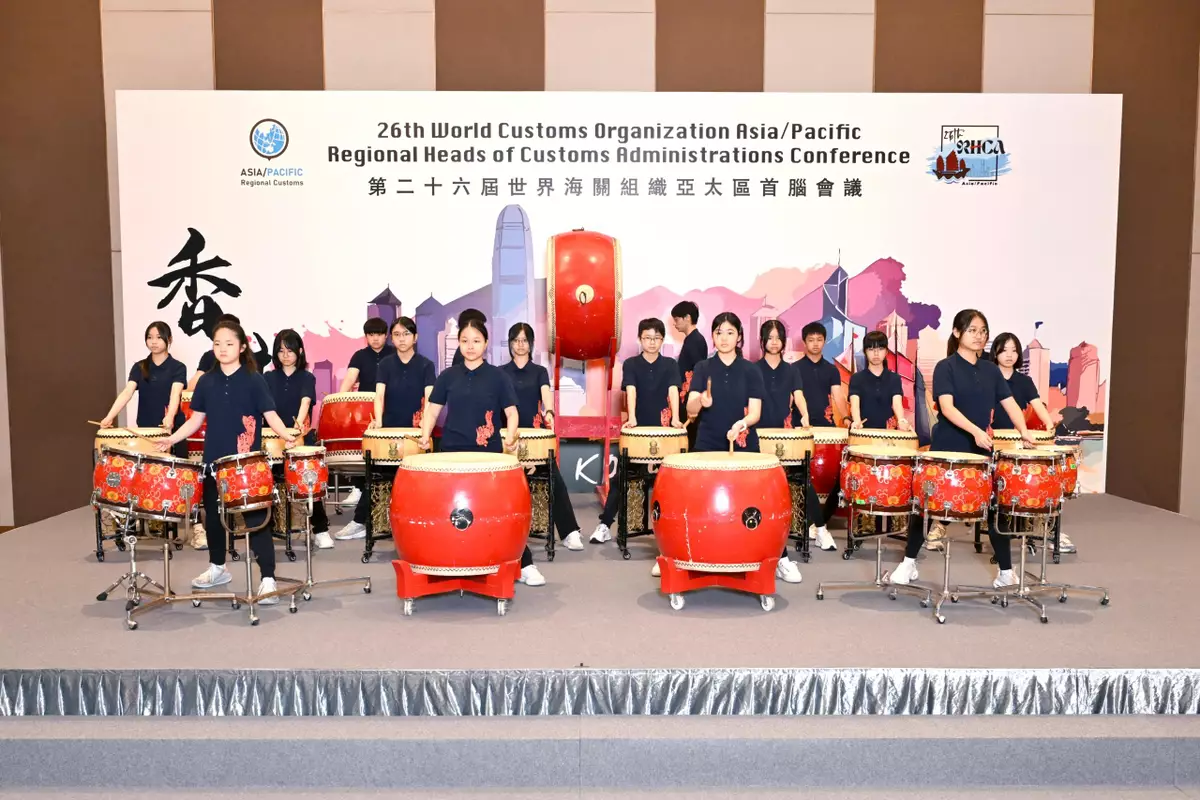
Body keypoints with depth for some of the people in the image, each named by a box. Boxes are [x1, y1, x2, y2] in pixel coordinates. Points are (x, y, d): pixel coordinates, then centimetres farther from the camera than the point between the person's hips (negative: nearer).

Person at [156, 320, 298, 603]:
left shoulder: (253, 380, -6)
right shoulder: (207, 382, 7)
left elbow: (270, 414, -11)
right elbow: (196, 419, 11)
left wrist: (286, 435, -28)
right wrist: (172, 439, 1)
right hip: (214, 461, 5)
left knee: (256, 520, -4)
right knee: (213, 516, 17)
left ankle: (268, 579, 0)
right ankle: (217, 568, 37)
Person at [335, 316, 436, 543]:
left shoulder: (425, 365, -3)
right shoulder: (385, 365, 2)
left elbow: (429, 398, -14)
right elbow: (379, 395, -10)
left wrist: (426, 420, -32)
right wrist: (378, 420, -28)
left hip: (414, 430, -1)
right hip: (390, 428, 2)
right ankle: (360, 522, 10)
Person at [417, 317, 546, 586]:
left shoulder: (498, 376, 1)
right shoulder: (448, 376, 7)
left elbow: (511, 412, 0)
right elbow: (432, 410, 8)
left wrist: (510, 436, -18)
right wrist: (426, 435, -9)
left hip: (489, 454, -2)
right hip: (453, 453, 2)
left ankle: (525, 564, 5)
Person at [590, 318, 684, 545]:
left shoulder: (670, 364, 2)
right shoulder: (631, 364, -1)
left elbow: (673, 391, -12)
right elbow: (631, 391, -15)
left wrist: (675, 419, -27)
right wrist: (631, 418, -31)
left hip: (661, 426, 1)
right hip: (637, 426, -1)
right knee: (621, 476, -1)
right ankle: (605, 524, 2)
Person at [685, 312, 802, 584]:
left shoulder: (751, 371, 2)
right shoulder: (703, 368, 2)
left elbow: (755, 412, -6)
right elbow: (690, 410, -8)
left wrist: (742, 423, -28)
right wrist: (701, 401, -31)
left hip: (744, 446, 0)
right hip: (708, 445, 0)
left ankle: (781, 559, 5)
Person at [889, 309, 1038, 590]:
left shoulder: (990, 370, 9)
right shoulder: (945, 367, -7)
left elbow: (1009, 403, 5)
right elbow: (946, 407, -19)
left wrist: (1024, 431, -12)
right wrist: (975, 430, -32)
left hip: (981, 449, 4)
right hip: (946, 448, -4)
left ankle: (1007, 571, 16)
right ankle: (909, 563, 18)